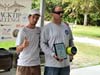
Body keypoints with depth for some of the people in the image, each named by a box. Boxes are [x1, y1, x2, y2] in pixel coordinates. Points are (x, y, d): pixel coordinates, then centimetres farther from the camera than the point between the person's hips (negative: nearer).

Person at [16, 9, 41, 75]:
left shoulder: (39, 30, 6)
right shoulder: (23, 31, -9)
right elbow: (18, 50, -14)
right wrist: (23, 45, -37)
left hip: (36, 64, 5)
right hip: (24, 65, -5)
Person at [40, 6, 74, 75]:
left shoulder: (66, 26, 11)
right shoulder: (47, 28, -6)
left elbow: (70, 40, 21)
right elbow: (43, 44, -9)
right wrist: (53, 54, -22)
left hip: (65, 64, 6)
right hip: (51, 64, -5)